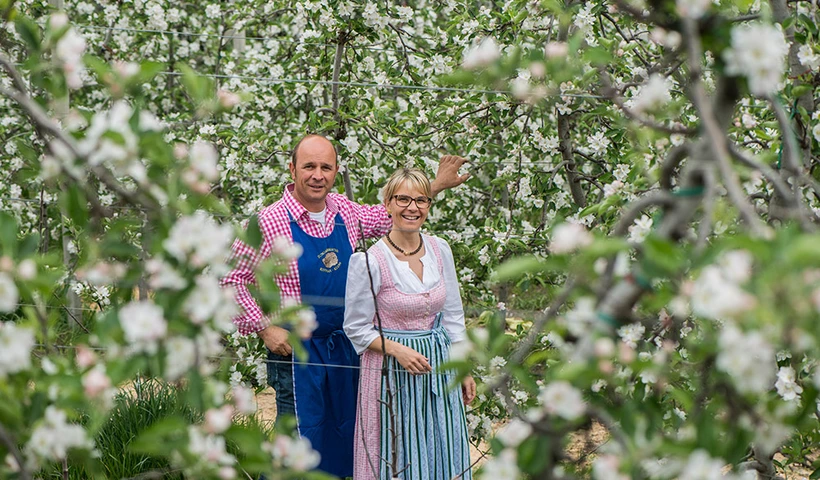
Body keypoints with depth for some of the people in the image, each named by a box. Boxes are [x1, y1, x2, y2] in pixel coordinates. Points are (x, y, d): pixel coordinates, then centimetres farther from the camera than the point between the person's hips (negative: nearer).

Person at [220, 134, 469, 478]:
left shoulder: (344, 211, 3)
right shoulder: (270, 222, -14)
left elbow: (386, 218, 24)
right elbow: (232, 280, -9)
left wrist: (436, 185, 21)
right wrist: (265, 328, -14)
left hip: (344, 345, 6)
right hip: (296, 349, -6)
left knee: (344, 436, 14)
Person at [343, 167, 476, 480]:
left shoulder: (440, 251, 2)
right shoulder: (370, 262, -14)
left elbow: (453, 315, 11)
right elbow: (356, 328, -7)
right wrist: (397, 350, -20)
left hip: (439, 367, 5)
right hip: (391, 372, -5)